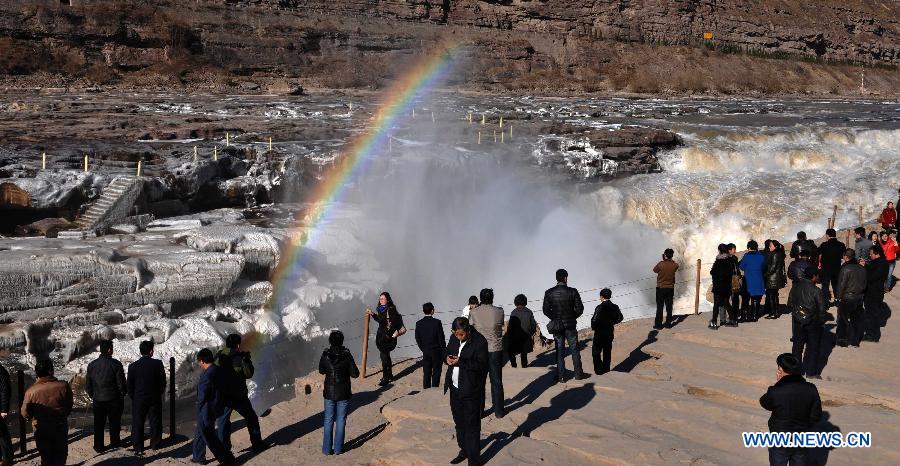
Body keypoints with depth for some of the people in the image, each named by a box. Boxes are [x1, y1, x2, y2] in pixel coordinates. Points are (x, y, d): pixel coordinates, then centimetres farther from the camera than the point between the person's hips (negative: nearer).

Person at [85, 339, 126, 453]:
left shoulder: (92, 365, -2)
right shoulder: (115, 364, -14)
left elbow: (87, 385, 4)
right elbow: (121, 383, -11)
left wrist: (92, 395, 19)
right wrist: (123, 393, 6)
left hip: (98, 400, 3)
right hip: (114, 399, -3)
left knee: (98, 424, 11)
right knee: (114, 422, 14)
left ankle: (98, 446, 15)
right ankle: (115, 442, 26)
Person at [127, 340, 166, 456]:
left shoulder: (133, 366, -9)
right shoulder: (158, 364, -11)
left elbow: (130, 385, -4)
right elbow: (163, 381, -5)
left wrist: (133, 397, 11)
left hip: (138, 399, 0)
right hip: (155, 398, 0)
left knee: (137, 424, 9)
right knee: (155, 422, 14)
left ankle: (138, 448, 11)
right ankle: (155, 444, 23)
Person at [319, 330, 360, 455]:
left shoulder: (325, 355, -11)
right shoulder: (347, 355, -16)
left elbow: (321, 371, 6)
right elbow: (355, 374, -10)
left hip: (329, 392, 1)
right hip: (343, 393, -1)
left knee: (328, 420, 13)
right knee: (341, 420, 11)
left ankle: (327, 448, 16)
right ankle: (338, 448, 15)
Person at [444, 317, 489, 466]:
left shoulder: (479, 342, -17)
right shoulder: (454, 338, 4)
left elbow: (482, 365, -20)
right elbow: (447, 352, 16)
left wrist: (461, 362, -28)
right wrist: (447, 358, -8)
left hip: (471, 391, -7)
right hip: (455, 388, 7)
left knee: (472, 426, 0)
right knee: (459, 422, 20)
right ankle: (464, 451, 38)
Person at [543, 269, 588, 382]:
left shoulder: (549, 293, -5)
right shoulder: (572, 292, -11)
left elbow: (546, 310, -2)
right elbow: (579, 309, -8)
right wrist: (572, 317, 9)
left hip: (556, 325, 2)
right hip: (570, 325, -2)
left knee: (560, 351, 9)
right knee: (574, 350, 10)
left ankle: (561, 376, 9)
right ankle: (578, 374, 15)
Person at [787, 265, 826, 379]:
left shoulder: (795, 287, -6)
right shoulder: (816, 291, -20)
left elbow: (790, 303, 3)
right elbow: (821, 310, -14)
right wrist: (822, 323, 0)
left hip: (797, 321, 4)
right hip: (812, 322, -4)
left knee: (797, 346, 15)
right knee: (813, 347, 10)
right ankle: (811, 372, 15)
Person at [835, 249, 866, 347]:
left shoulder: (845, 268, -18)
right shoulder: (862, 268, 3)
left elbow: (841, 284, -17)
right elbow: (864, 283, 11)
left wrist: (838, 296, -6)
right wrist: (862, 294, 19)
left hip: (847, 298, -6)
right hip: (859, 297, 6)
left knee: (843, 319, 6)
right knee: (857, 319, 14)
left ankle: (842, 340, 11)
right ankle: (856, 340, 21)